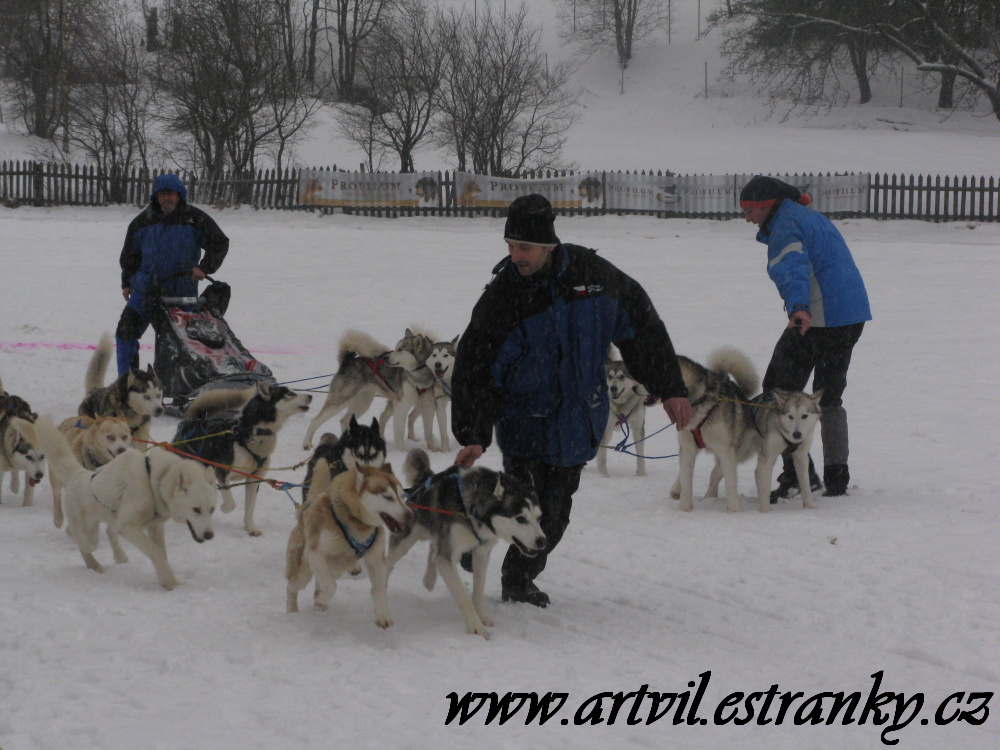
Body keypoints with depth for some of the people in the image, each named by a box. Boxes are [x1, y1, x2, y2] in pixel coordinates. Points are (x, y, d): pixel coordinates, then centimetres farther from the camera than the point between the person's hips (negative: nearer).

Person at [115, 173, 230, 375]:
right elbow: (129, 255, 17)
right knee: (126, 331, -4)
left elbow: (220, 243, 0)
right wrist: (127, 283, 15)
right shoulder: (143, 221, 6)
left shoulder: (194, 219, -2)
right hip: (145, 291, 2)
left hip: (183, 292, -2)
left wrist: (204, 267, -12)